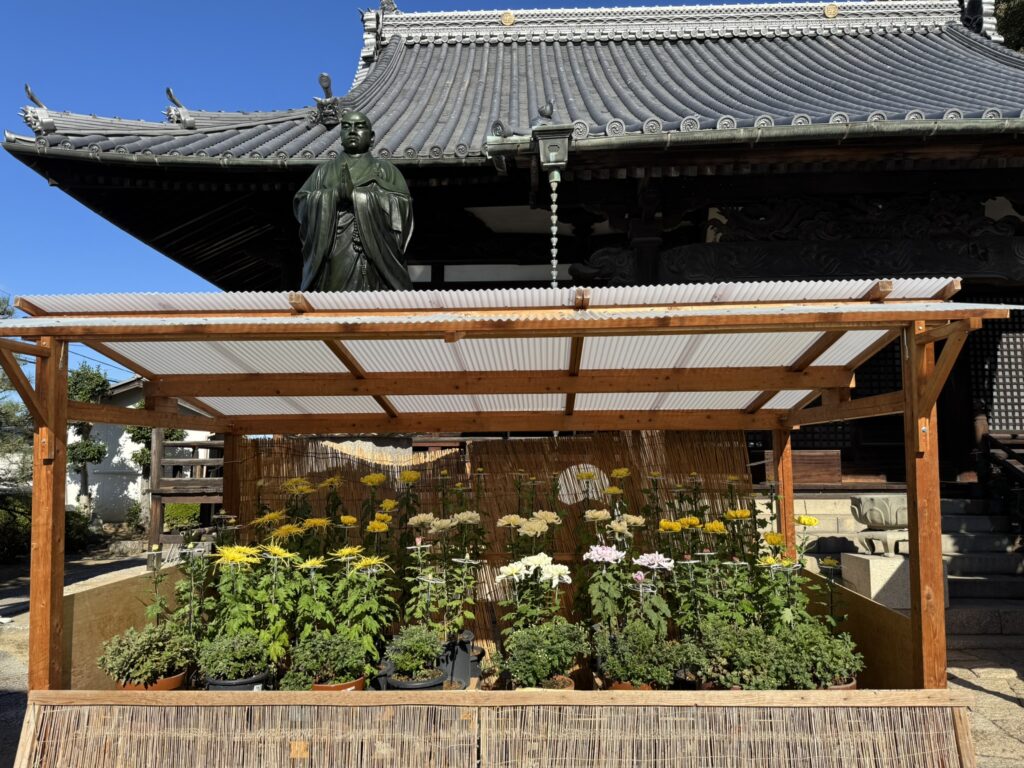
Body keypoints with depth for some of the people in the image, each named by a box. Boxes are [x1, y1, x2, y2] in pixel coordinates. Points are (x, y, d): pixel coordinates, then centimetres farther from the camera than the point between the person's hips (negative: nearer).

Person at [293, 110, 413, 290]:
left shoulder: (386, 170, 12)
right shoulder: (324, 171, 18)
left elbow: (402, 206, -5)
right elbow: (301, 203, 5)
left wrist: (356, 194, -12)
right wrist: (335, 194, -12)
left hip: (375, 259, -1)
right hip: (332, 261, 2)